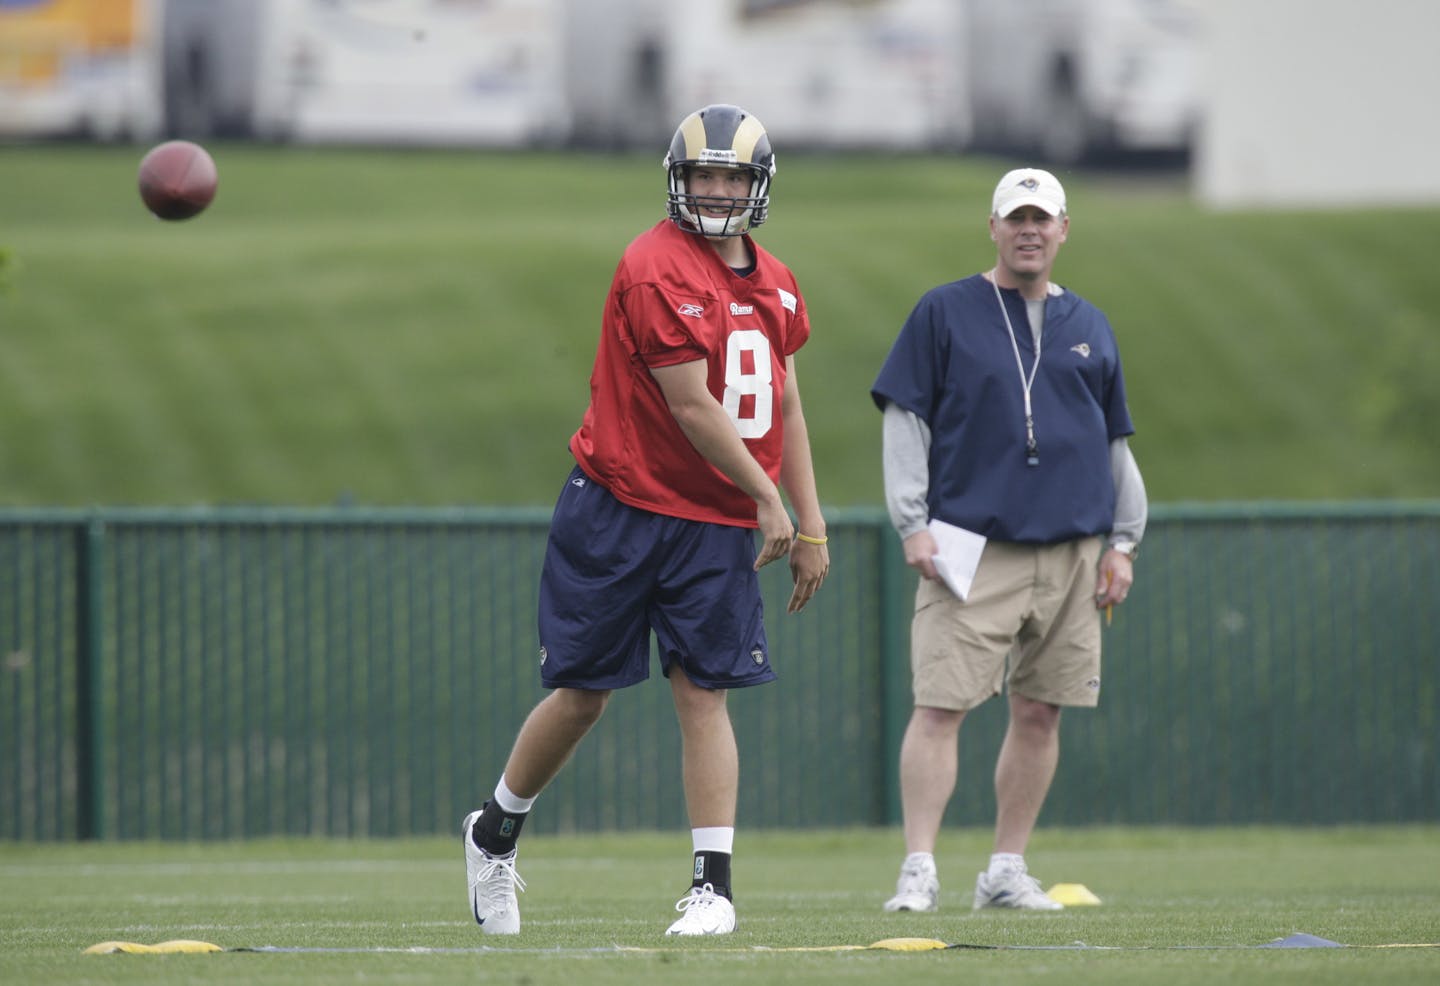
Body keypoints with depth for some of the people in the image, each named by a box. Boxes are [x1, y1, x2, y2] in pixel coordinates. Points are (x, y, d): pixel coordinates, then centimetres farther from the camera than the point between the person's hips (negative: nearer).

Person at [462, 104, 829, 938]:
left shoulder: (774, 285, 11)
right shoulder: (657, 269, -13)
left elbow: (784, 408, 18)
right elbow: (689, 405, -14)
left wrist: (810, 525, 14)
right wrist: (767, 499, -9)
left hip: (718, 525, 5)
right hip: (620, 514, -5)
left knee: (705, 694, -3)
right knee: (582, 695, 2)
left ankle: (713, 885, -5)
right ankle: (496, 834, 24)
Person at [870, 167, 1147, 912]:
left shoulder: (1089, 329, 15)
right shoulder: (944, 313, 4)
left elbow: (1116, 445, 19)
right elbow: (904, 422, 1)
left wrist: (1122, 543, 11)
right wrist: (912, 526, -8)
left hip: (1071, 555, 4)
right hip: (971, 550, -4)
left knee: (1039, 713, 5)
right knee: (940, 706, -12)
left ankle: (1006, 870, 13)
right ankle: (918, 871, -12)